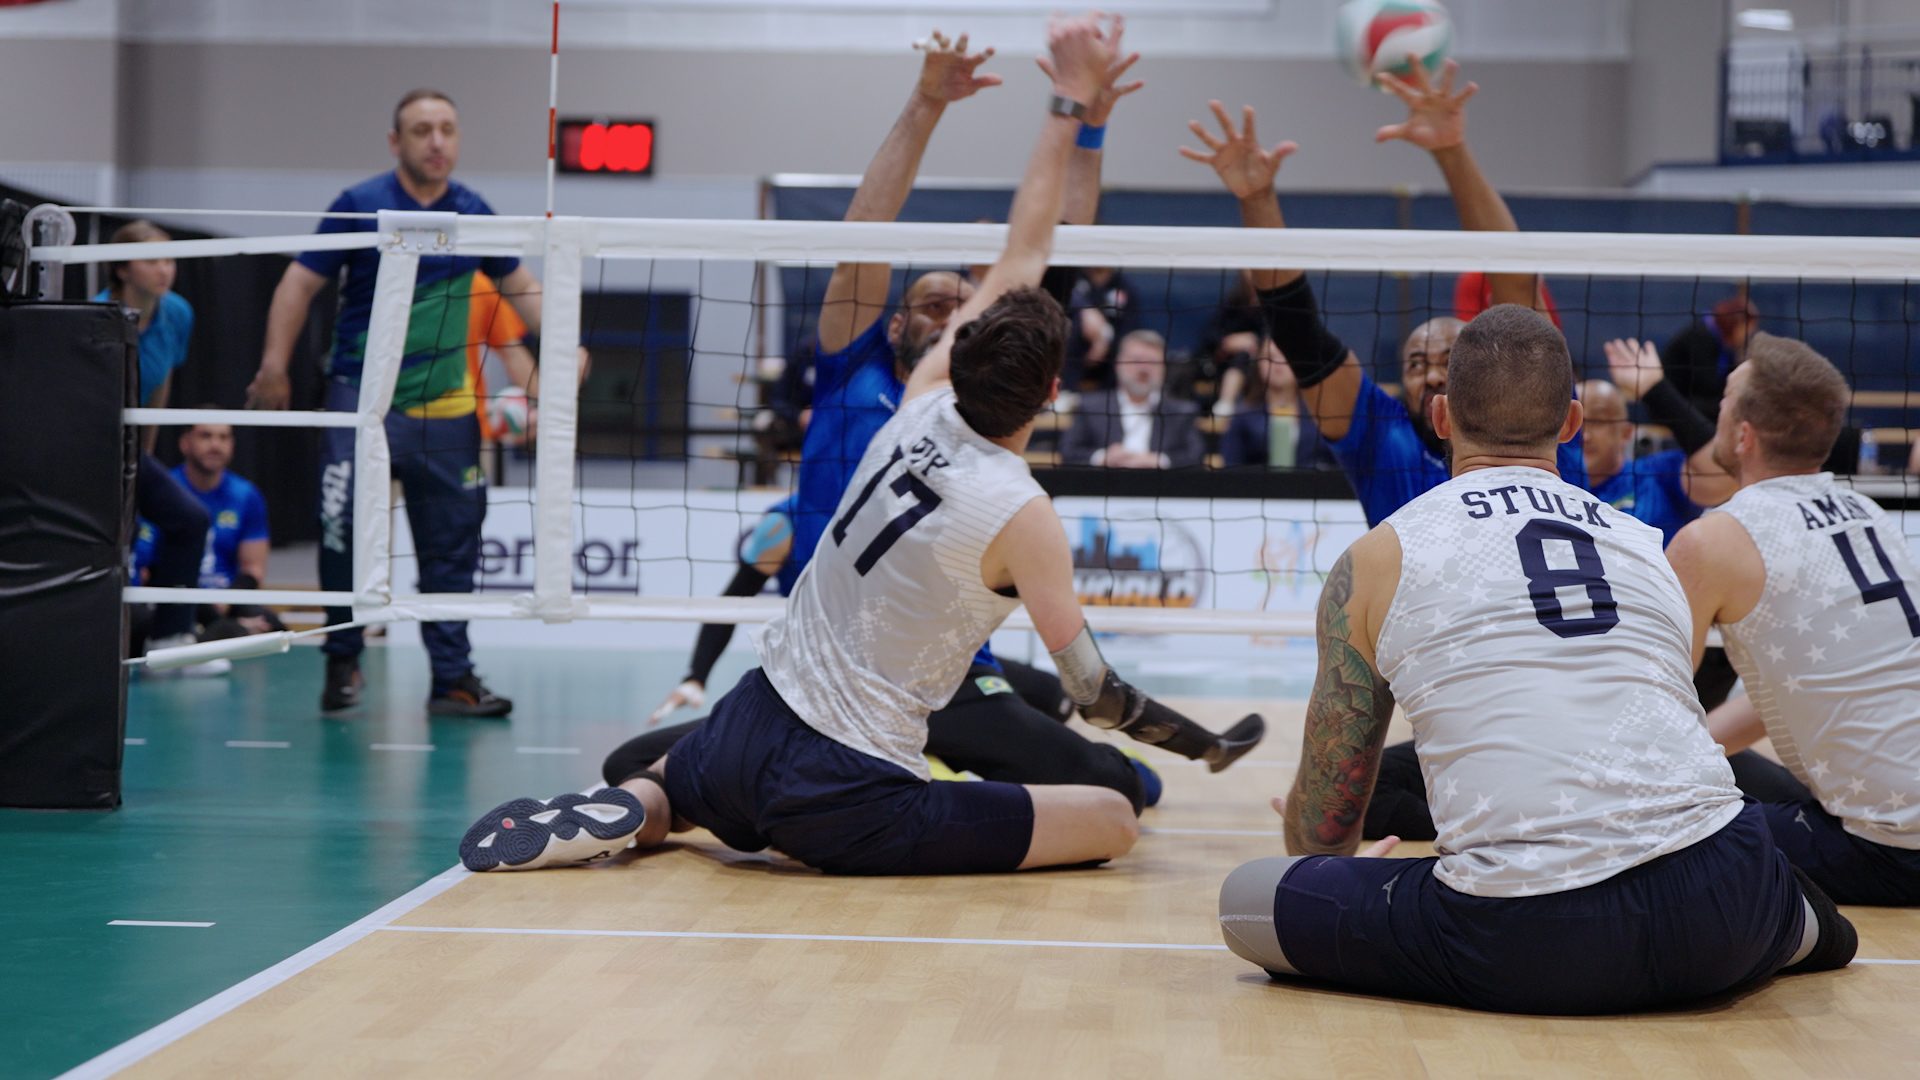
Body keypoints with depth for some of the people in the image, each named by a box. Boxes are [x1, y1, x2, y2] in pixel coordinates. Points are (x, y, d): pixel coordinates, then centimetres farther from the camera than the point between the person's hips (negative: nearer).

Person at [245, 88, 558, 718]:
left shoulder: (473, 214, 6)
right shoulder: (359, 206, -4)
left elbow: (520, 287, 18)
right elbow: (301, 283, 1)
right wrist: (275, 364, -8)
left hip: (445, 408, 4)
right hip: (362, 399, -3)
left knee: (451, 548, 6)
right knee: (342, 533, -11)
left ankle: (452, 678, 13)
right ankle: (342, 661, 8)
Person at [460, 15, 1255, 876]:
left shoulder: (920, 410, 1)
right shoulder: (1023, 516, -15)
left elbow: (1020, 259, 9)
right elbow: (1094, 692, -7)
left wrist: (1069, 102, 14)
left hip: (747, 724, 7)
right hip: (846, 791, -7)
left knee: (652, 786, 40)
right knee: (1113, 822, -3)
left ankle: (623, 812, 2)